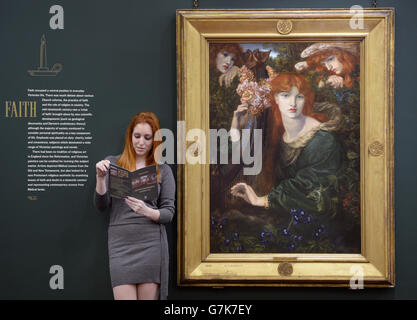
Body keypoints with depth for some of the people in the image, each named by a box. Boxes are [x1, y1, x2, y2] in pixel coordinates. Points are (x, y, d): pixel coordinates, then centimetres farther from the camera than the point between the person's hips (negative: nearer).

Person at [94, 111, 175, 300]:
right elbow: (101, 205, 5)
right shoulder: (112, 164, 8)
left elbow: (169, 212, 4)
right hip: (120, 244, 0)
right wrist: (101, 177, -12)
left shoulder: (163, 170, 8)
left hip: (151, 245, 0)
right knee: (123, 297, -7)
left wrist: (146, 211, -16)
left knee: (149, 296, 1)